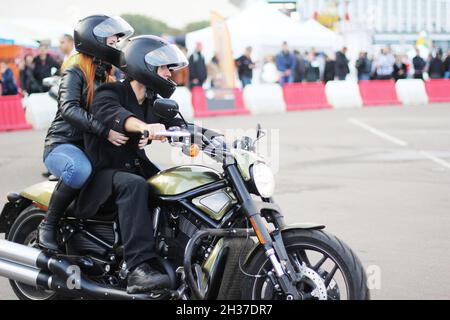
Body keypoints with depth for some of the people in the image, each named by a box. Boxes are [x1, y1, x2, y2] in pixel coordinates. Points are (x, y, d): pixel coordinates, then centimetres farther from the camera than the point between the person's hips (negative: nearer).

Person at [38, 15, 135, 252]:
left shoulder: (107, 77, 16)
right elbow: (69, 108, -24)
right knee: (80, 170, -41)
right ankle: (48, 225, -21)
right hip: (63, 144, -7)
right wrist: (104, 132, -35)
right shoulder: (75, 72, -6)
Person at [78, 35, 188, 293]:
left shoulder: (154, 104, 14)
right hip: (102, 173, -8)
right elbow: (111, 113, -35)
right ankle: (139, 268, -47)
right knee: (134, 185, -38)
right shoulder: (110, 93, -11)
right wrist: (145, 127, -56)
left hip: (135, 166, 8)